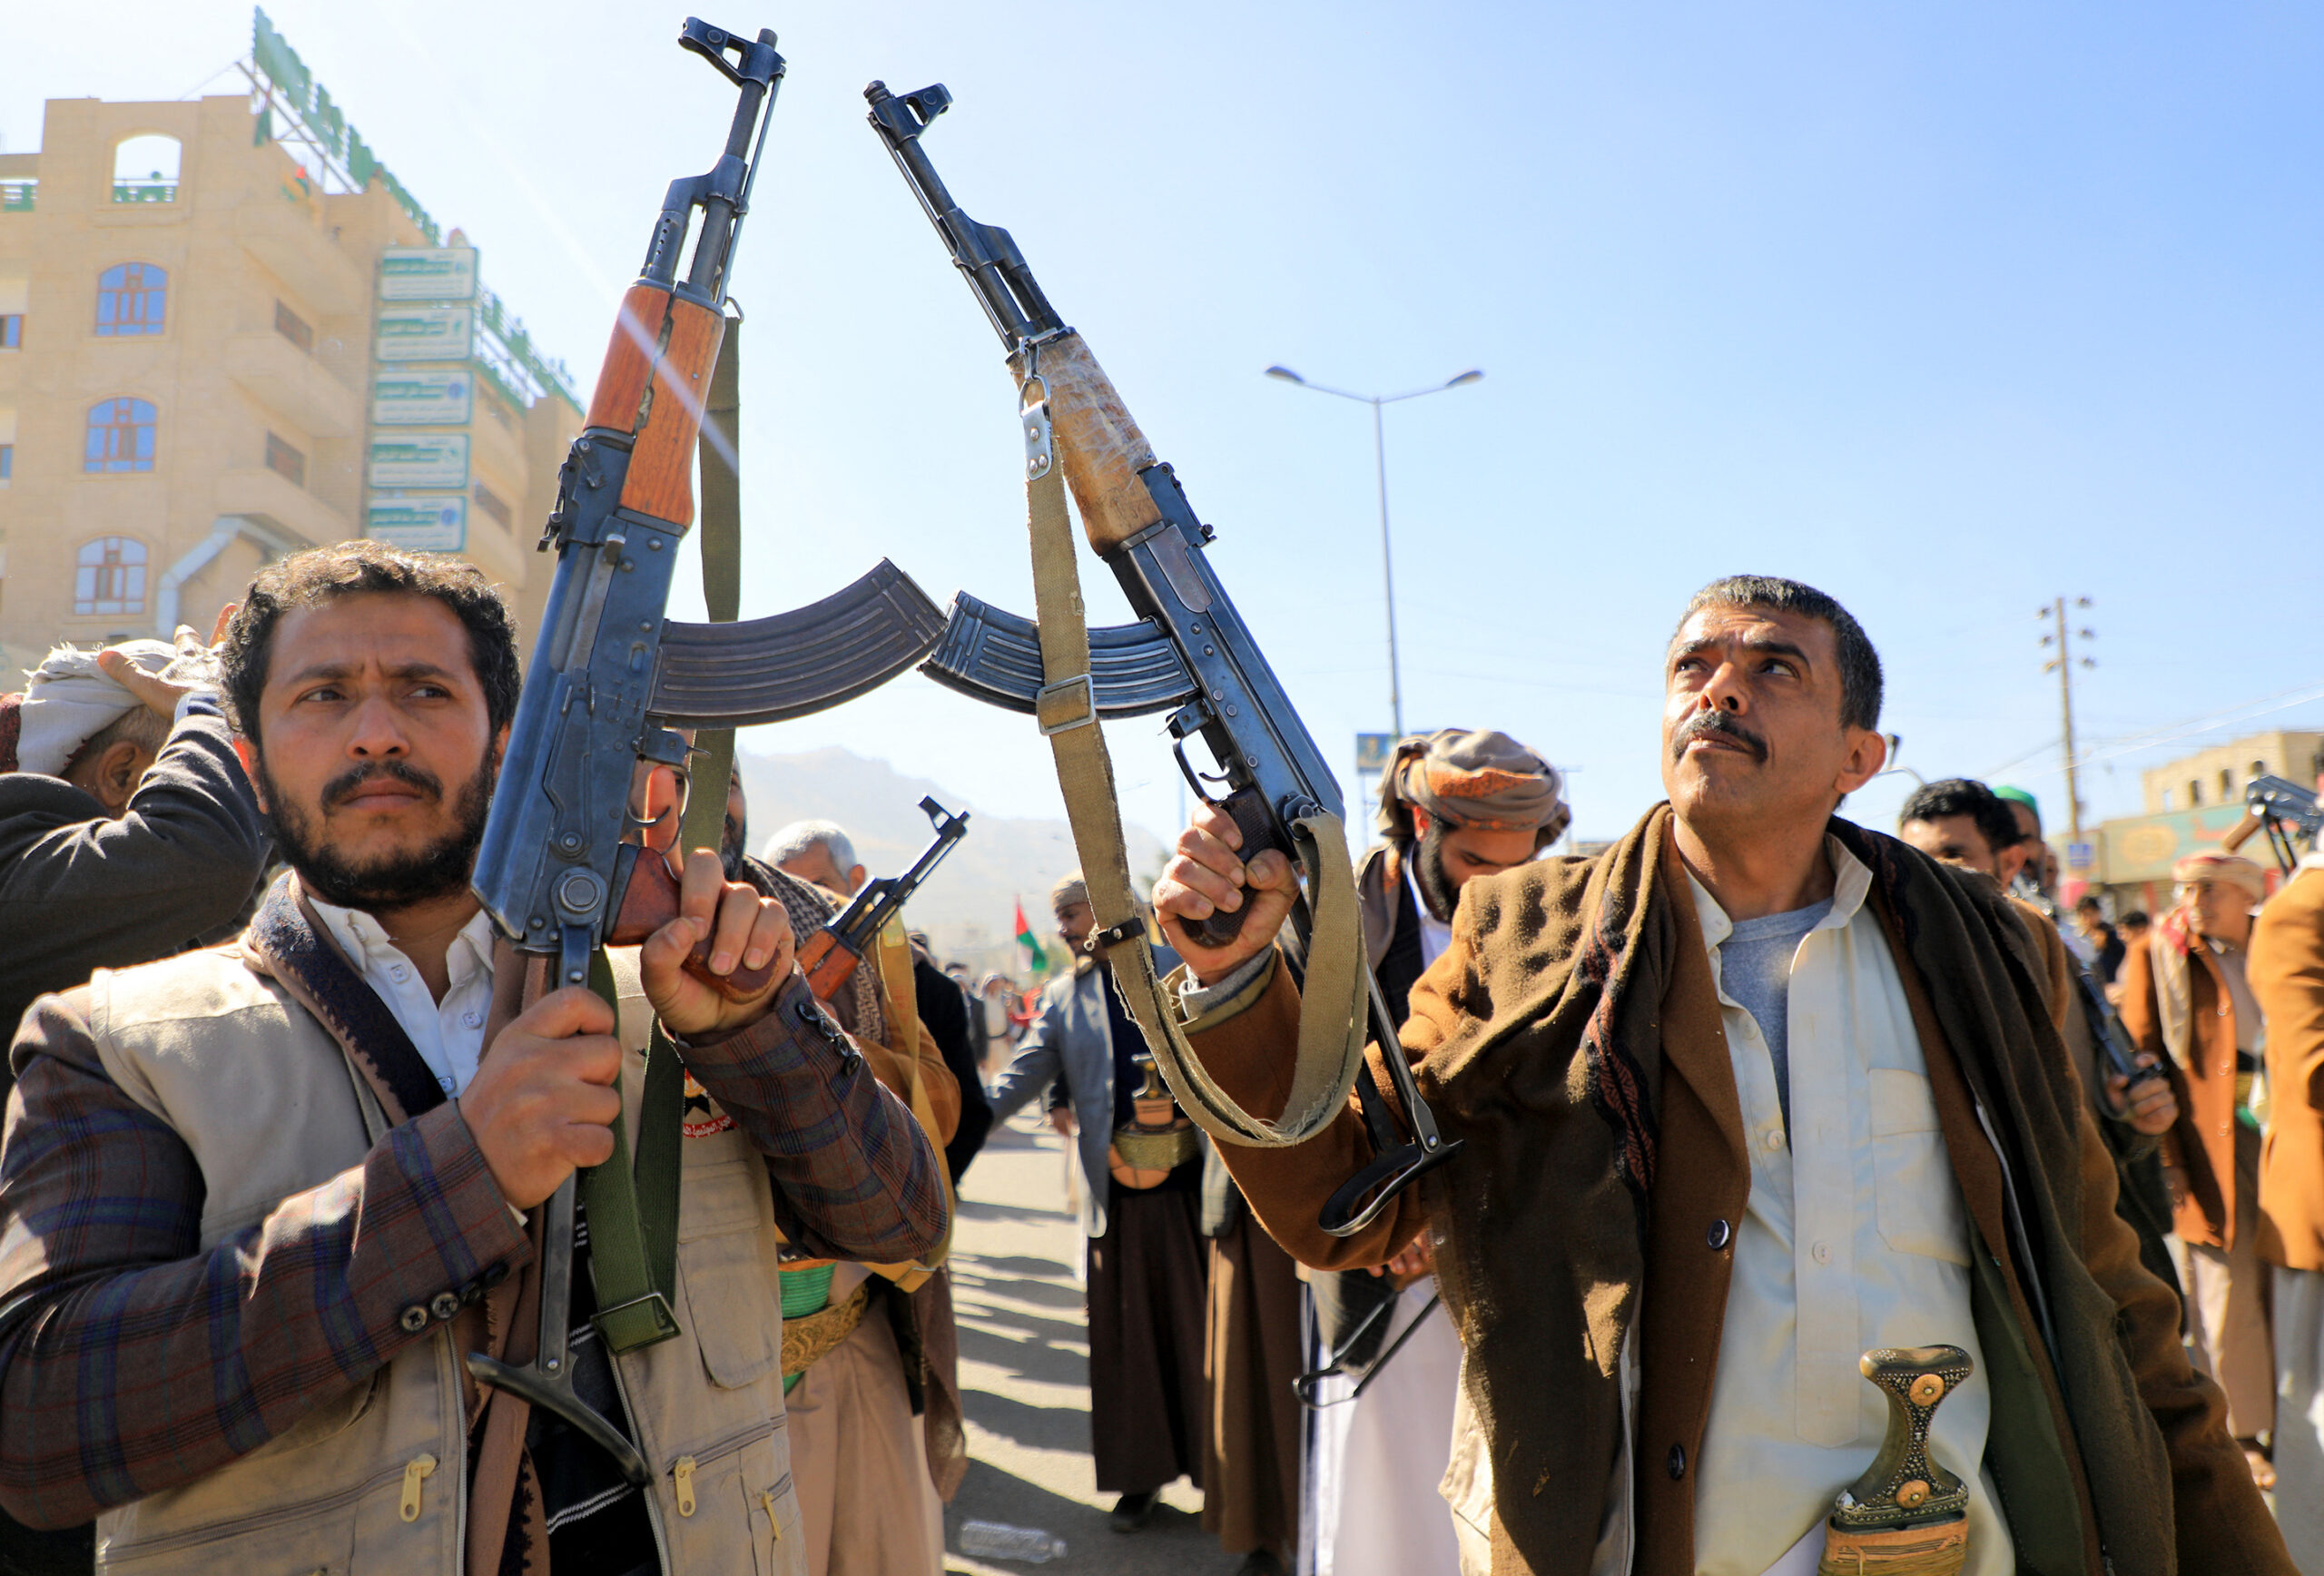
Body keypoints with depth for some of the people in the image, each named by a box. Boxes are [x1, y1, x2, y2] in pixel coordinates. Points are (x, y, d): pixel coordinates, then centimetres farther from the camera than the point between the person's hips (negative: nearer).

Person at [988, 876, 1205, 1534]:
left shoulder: (1175, 969, 5)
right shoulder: (1063, 996, 10)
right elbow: (1024, 1076, 4)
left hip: (1188, 1179, -2)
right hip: (1114, 1189, 2)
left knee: (1199, 1324, 6)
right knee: (1124, 1334, 8)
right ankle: (1141, 1475, 23)